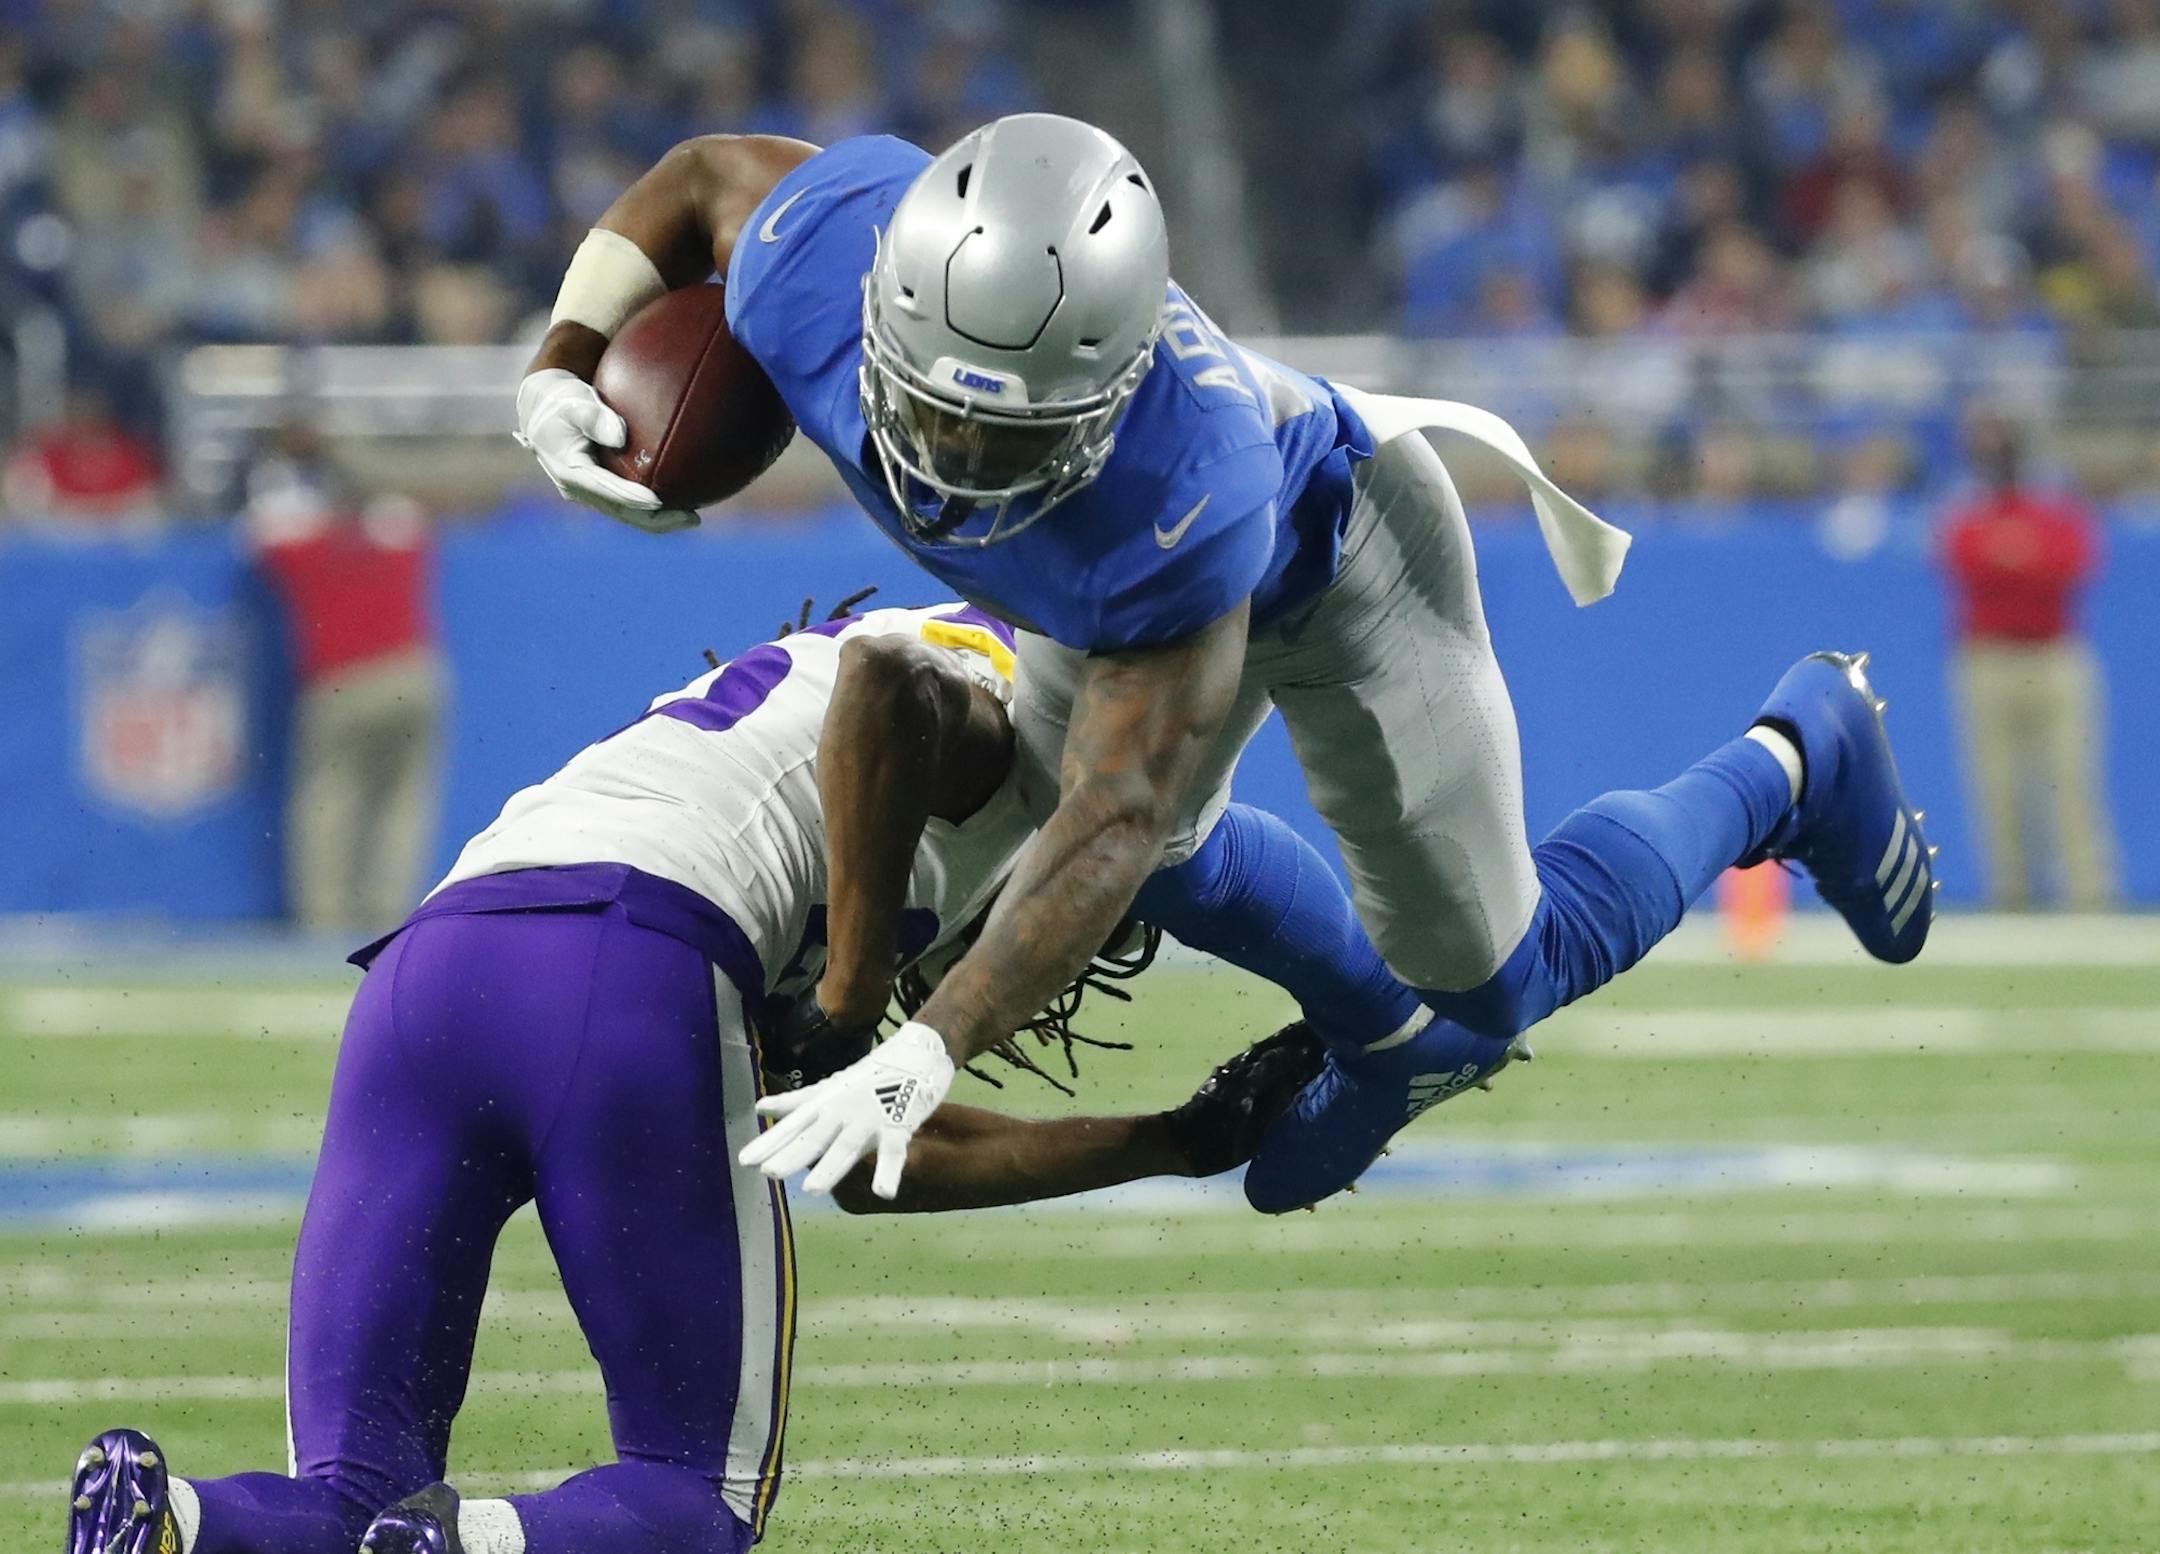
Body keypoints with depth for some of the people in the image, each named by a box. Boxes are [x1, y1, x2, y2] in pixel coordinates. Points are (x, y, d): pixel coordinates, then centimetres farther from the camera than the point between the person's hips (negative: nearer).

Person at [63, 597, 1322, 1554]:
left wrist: (1182, 1143, 46)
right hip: (631, 974, -6)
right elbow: (887, 687, -7)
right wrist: (853, 1000, -2)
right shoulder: (1006, 679, 21)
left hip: (426, 968, 7)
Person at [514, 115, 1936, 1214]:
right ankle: (1376, 1020, 56)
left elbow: (1115, 821, -46)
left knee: (1486, 972, 8)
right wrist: (562, 374, -24)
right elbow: (706, 175, -12)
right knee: (1159, 869, 27)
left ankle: (1795, 761, 31)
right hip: (1123, 561, 6)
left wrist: (924, 1059, -52)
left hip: (1333, 552, -6)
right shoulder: (820, 259, -38)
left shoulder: (1177, 496, -50)